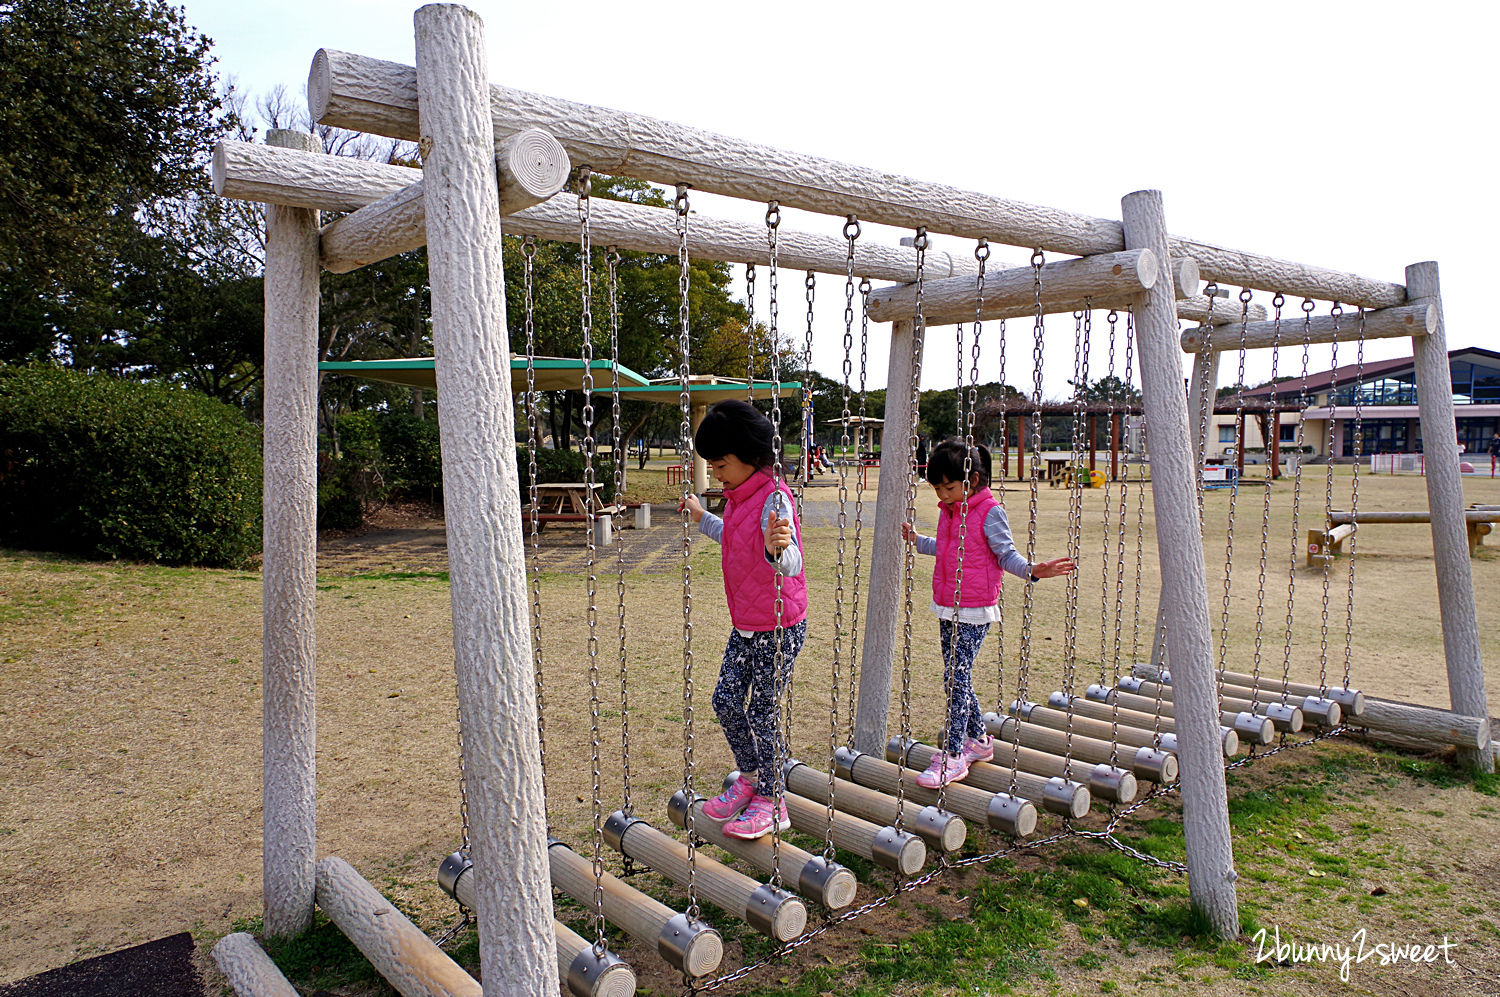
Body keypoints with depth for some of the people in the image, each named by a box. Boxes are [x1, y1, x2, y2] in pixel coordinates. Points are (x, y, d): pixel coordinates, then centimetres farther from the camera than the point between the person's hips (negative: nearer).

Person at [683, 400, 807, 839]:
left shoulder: (774, 499, -24)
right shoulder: (739, 497, 5)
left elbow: (791, 564, -40)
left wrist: (779, 549, -62)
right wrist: (702, 519, 37)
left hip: (778, 628, -9)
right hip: (745, 626, 9)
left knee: (762, 712, 2)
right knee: (726, 700, 12)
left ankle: (771, 801, 20)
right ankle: (750, 778, 33)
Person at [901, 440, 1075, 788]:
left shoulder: (990, 513, -12)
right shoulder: (946, 511, 10)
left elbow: (1006, 554, -12)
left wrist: (1031, 570, -29)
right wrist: (918, 541, 32)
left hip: (974, 610, -8)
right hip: (946, 608, 8)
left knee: (957, 677, -10)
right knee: (957, 677, 13)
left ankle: (952, 756, -6)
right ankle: (978, 739, 29)